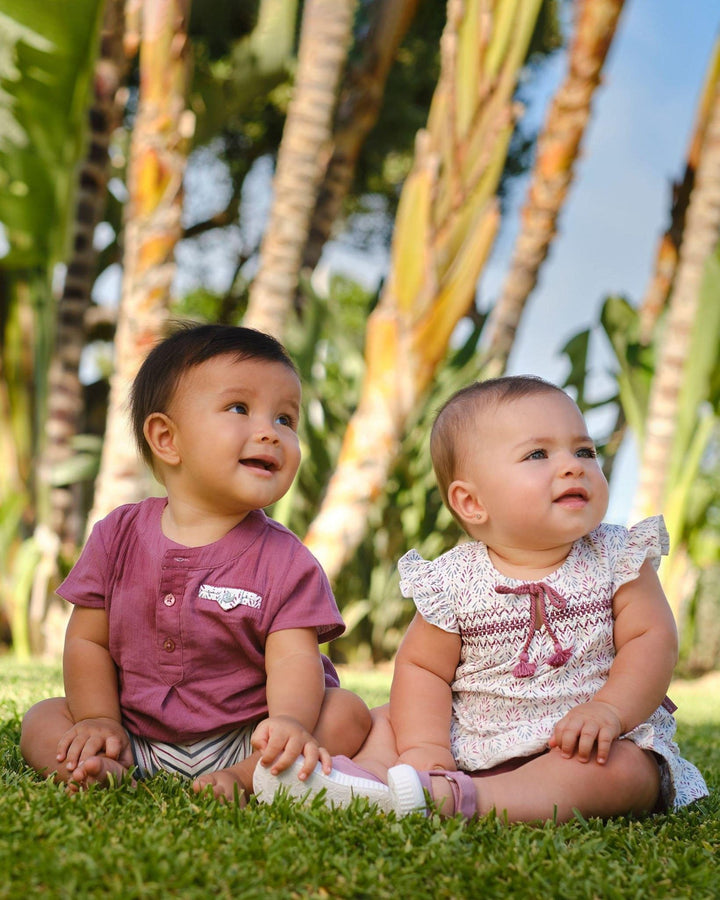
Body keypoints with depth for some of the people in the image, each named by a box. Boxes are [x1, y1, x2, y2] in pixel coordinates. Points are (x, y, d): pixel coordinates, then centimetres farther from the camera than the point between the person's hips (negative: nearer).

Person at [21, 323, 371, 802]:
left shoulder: (284, 560, -7)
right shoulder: (120, 536, 1)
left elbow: (294, 660, -18)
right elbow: (88, 640, 5)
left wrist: (289, 722, -39)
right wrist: (99, 722, -8)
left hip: (243, 738, -2)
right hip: (141, 739, 3)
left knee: (347, 715, -21)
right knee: (42, 720, -8)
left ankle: (242, 778, -33)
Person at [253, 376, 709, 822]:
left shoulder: (617, 559, -4)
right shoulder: (455, 582, -6)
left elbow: (653, 639, -8)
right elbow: (421, 666, -2)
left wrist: (609, 711, -24)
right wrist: (424, 748, -17)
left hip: (585, 747, -2)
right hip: (472, 748, 2)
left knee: (623, 769, -32)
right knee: (387, 722, -1)